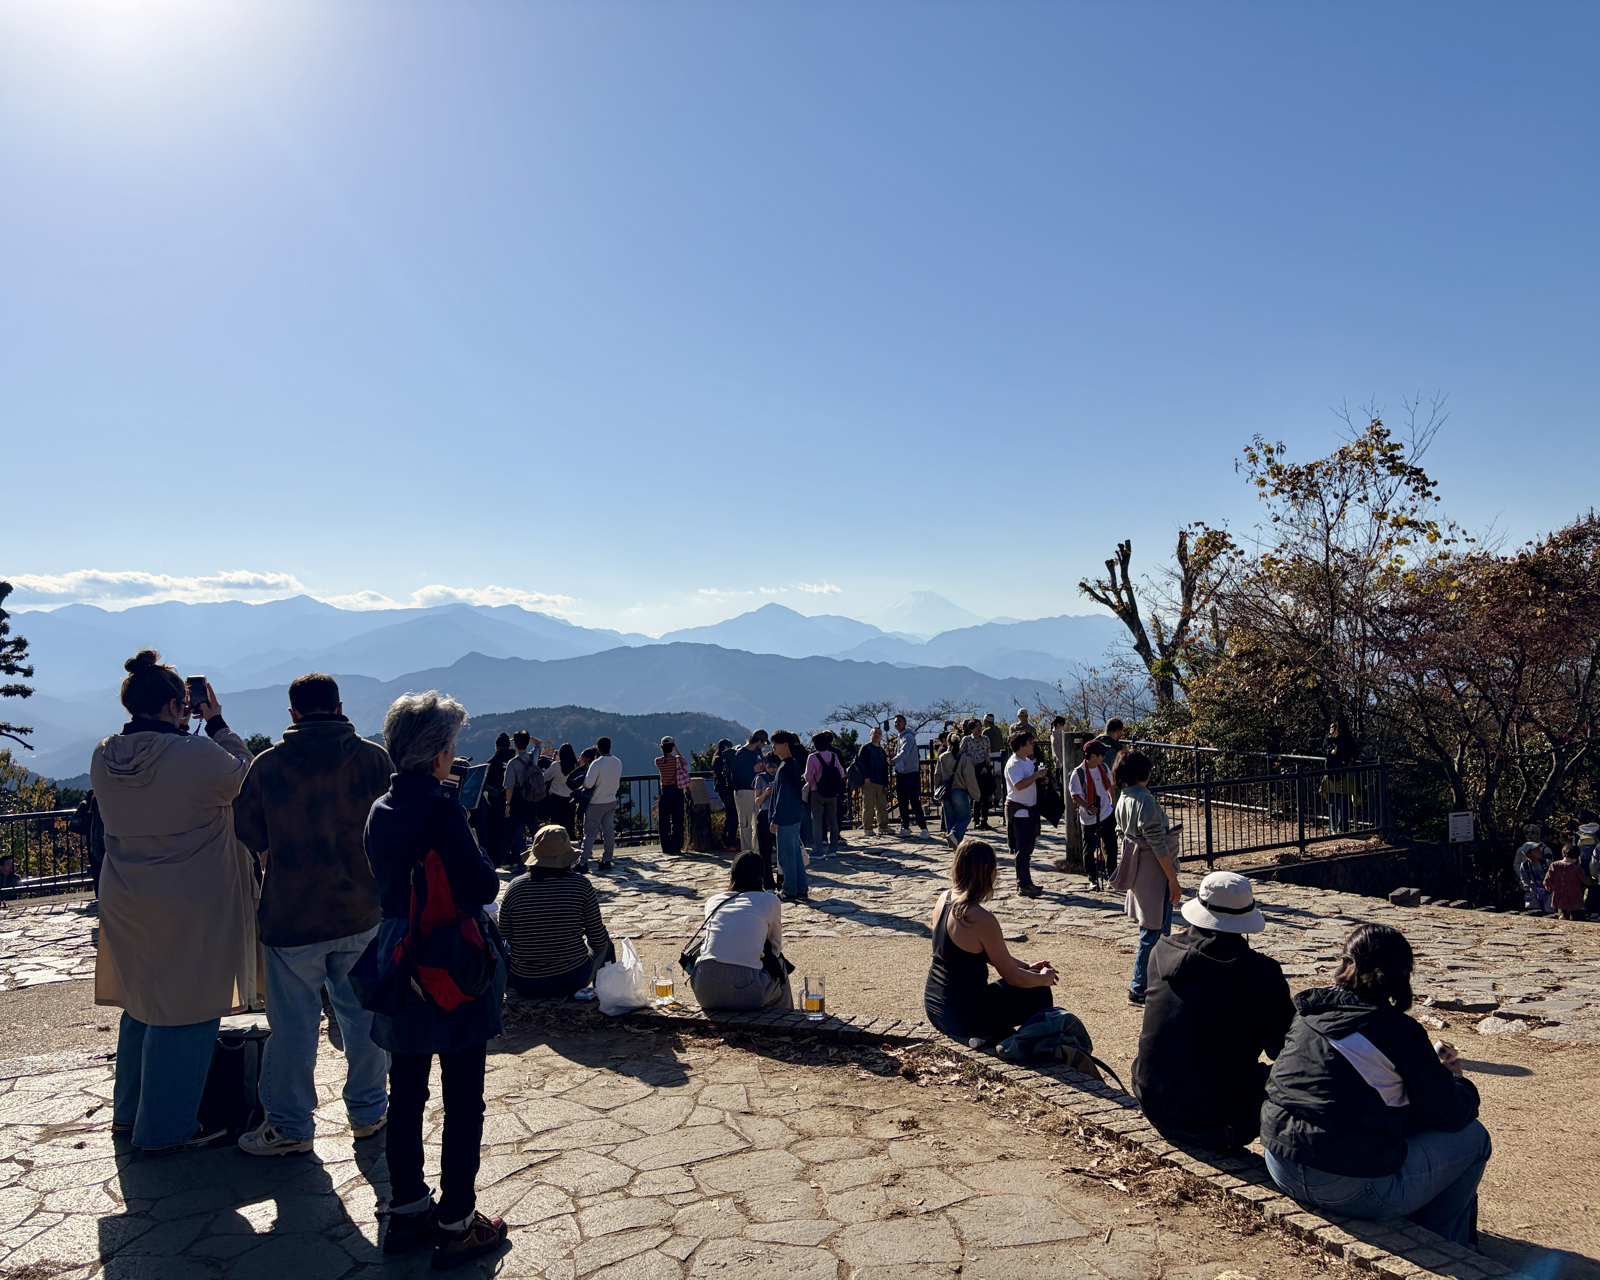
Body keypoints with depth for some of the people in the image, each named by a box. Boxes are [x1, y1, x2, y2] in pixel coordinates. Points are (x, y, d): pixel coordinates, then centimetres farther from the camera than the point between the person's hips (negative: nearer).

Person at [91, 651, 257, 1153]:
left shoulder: (104, 758, -1)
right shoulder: (199, 755, -22)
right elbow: (244, 774, -4)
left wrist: (177, 730, 11)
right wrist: (217, 723, 1)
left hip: (126, 905, 8)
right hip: (191, 909, -7)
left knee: (142, 1003, 22)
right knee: (185, 1012, 6)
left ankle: (129, 1111, 37)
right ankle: (166, 1128, 16)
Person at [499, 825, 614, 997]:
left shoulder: (515, 887, -9)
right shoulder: (581, 885, -13)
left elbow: (503, 936, 2)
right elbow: (598, 940, -7)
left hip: (525, 984, 2)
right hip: (573, 979, -1)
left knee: (505, 946, 34)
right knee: (606, 944, 29)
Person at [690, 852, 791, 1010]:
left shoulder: (713, 901, 18)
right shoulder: (769, 900, 10)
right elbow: (776, 948, 19)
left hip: (705, 993, 3)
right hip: (744, 994, -3)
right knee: (780, 973, 28)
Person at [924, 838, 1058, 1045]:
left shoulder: (944, 899, 0)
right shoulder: (981, 918, -25)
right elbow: (1013, 977, -14)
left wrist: (1027, 968, 19)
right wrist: (1044, 978, 5)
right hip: (962, 1016, -8)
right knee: (1039, 994, 10)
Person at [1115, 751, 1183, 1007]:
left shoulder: (1123, 799, 6)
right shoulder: (1145, 800, -21)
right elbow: (1157, 843, -22)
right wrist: (1173, 879, -17)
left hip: (1136, 868, 10)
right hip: (1153, 871, -10)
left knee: (1156, 928, 21)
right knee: (1154, 931, -1)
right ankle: (1139, 990, 5)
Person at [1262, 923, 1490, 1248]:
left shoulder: (1308, 1013, 6)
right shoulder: (1400, 1031, -12)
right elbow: (1451, 1116, -1)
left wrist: (1430, 1066, 24)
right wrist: (1457, 1079, 21)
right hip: (1351, 1189, -7)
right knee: (1472, 1136, 13)